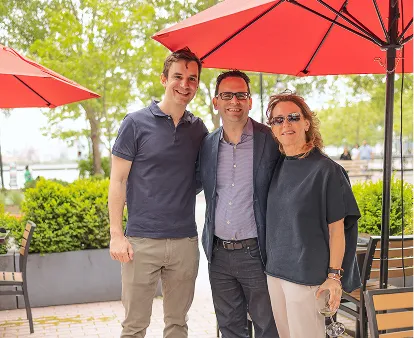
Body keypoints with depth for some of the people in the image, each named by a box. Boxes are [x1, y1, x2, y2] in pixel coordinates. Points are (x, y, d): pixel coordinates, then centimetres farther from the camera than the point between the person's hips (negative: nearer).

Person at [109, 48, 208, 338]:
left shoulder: (198, 129, 8)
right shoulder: (136, 123, -2)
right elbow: (118, 181, -3)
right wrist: (116, 234, -10)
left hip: (185, 241, 4)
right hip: (141, 241, -3)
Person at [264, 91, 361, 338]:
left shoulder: (326, 170, -11)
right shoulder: (277, 168, 6)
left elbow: (337, 228, -10)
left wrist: (334, 275, -11)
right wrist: (272, 264, 12)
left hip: (308, 275, -6)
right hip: (275, 271, 6)